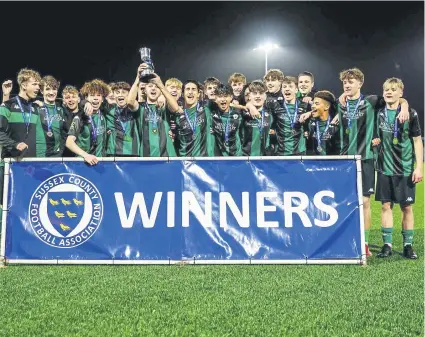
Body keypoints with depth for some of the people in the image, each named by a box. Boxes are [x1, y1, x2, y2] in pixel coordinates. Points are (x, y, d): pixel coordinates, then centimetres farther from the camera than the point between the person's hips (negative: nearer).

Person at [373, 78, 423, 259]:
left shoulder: (410, 114, -3)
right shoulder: (379, 113, 5)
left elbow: (417, 141, -2)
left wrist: (419, 167, -6)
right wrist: (376, 140, -7)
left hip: (405, 169, -2)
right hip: (385, 168, 2)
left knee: (406, 207, 4)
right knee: (386, 206, 4)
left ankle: (408, 245, 15)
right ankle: (387, 244, 12)